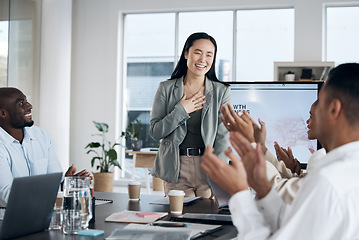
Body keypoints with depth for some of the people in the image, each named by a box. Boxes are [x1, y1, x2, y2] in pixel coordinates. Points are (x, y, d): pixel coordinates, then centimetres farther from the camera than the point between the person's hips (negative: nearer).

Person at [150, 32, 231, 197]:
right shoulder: (166, 89, 6)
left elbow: (223, 136, -2)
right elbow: (155, 131, 3)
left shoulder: (222, 92, 5)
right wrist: (181, 110, -8)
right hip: (176, 172, 0)